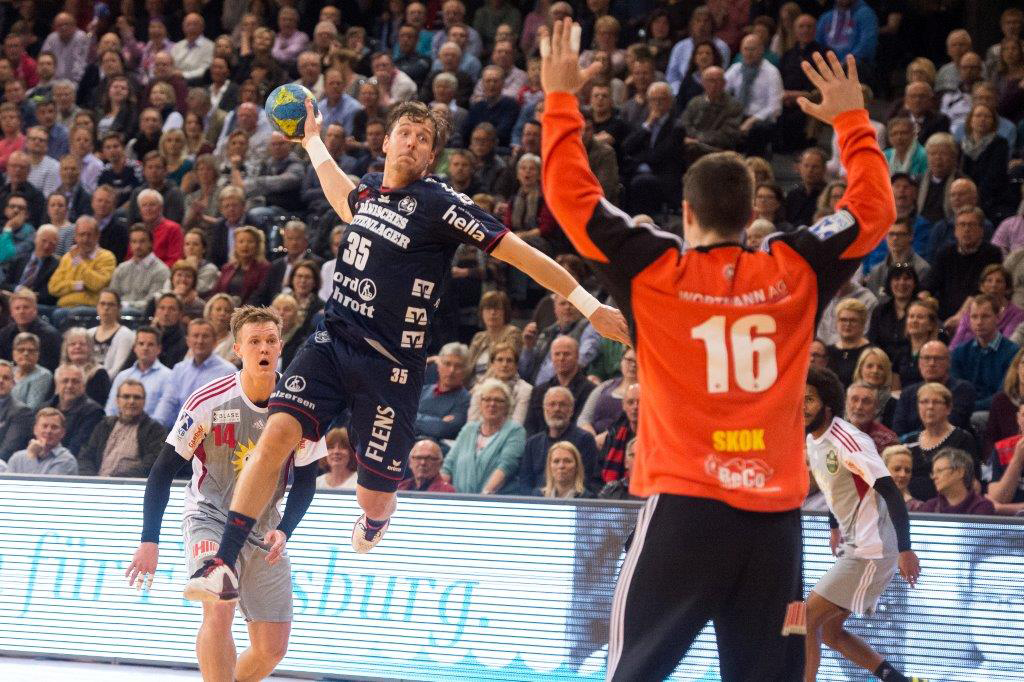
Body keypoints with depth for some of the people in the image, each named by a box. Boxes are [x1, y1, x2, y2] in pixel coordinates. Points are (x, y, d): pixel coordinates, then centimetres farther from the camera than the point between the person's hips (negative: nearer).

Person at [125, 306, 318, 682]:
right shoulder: (208, 401, -16)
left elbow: (305, 480, 3)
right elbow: (164, 470, -10)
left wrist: (284, 531, -14)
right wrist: (149, 541, -14)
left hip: (264, 530, 4)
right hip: (210, 517, -4)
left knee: (272, 649, 3)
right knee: (219, 611, -29)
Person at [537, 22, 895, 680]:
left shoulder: (655, 272, -1)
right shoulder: (796, 272, 5)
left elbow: (571, 195, 5)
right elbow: (874, 208, 19)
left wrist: (560, 98, 15)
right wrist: (853, 119, 31)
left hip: (685, 508, -2)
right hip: (775, 514, 2)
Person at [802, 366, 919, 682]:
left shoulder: (846, 441, -21)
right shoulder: (813, 440, 8)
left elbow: (891, 493, -25)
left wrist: (905, 550, -29)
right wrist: (835, 527, 31)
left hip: (872, 549, -10)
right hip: (853, 546, 10)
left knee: (806, 618, -12)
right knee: (829, 629, 12)